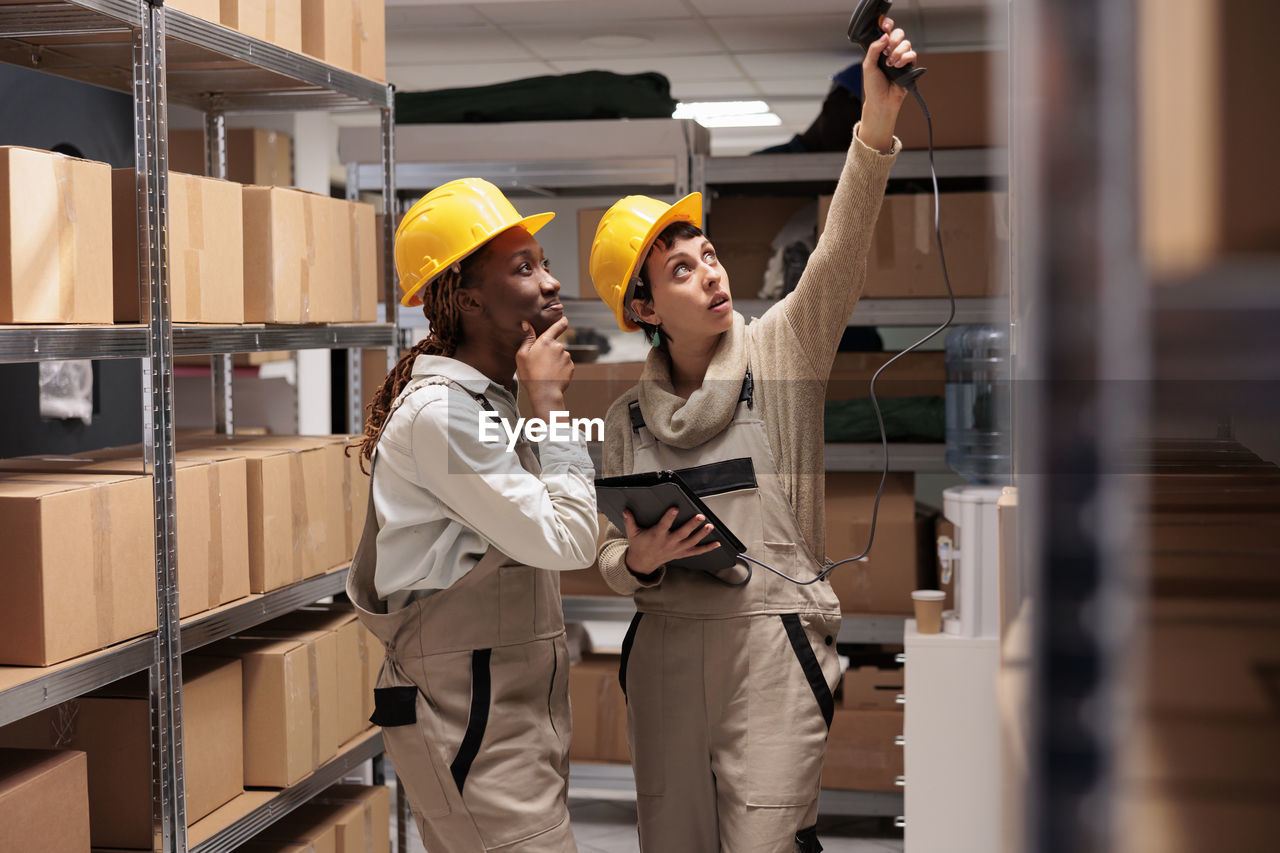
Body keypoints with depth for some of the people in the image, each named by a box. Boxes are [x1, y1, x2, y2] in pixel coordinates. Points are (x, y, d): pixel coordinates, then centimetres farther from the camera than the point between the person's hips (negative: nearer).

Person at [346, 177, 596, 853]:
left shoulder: (490, 400, 15)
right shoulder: (439, 412, -17)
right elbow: (567, 540, -18)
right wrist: (550, 402, -12)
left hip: (515, 714, 10)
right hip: (471, 723, -10)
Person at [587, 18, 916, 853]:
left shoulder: (780, 353, 0)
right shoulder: (629, 416, 9)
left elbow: (840, 255, -17)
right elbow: (613, 558, 14)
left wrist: (876, 125, -31)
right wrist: (639, 560, -10)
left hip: (773, 647, -3)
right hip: (663, 652, 4)